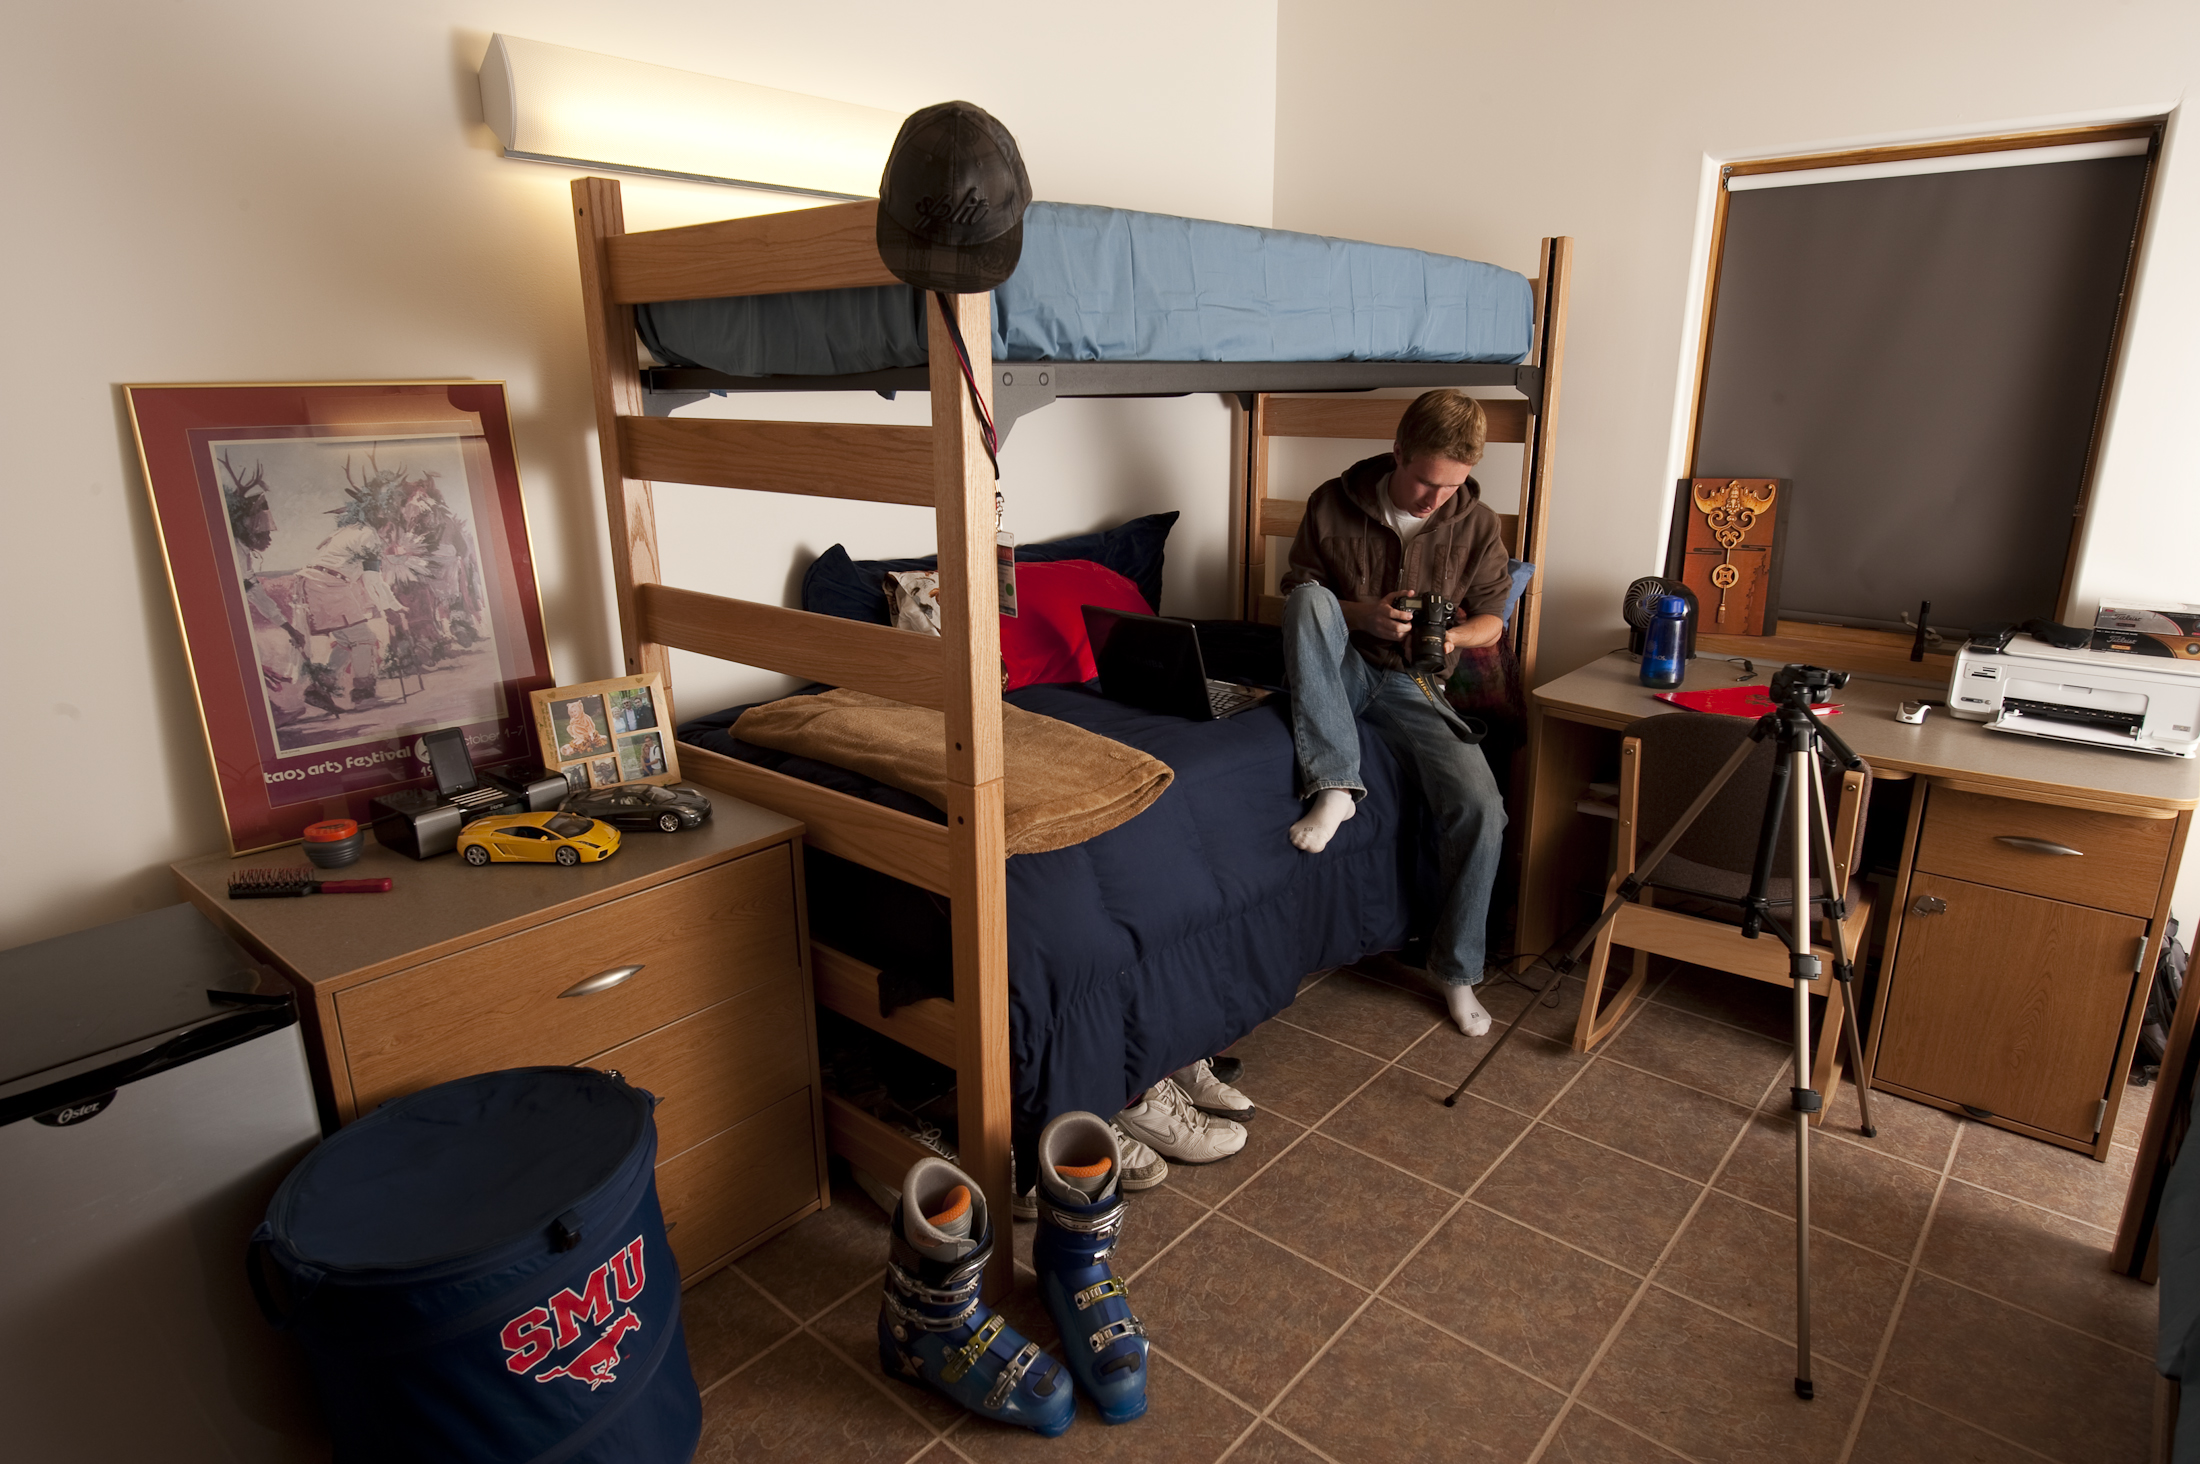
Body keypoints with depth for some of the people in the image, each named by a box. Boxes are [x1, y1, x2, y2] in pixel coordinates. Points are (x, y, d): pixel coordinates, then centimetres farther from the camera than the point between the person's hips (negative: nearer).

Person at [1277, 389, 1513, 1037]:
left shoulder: (1476, 525, -2)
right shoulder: (1333, 505, -6)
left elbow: (1491, 617, 8)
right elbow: (1296, 593, 1)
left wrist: (1453, 635, -15)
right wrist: (1362, 614, -18)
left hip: (1413, 684, 1)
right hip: (1342, 669, 0)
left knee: (1480, 808, -22)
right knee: (1312, 597, -33)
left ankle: (1458, 969, 0)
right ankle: (1334, 787, -34)